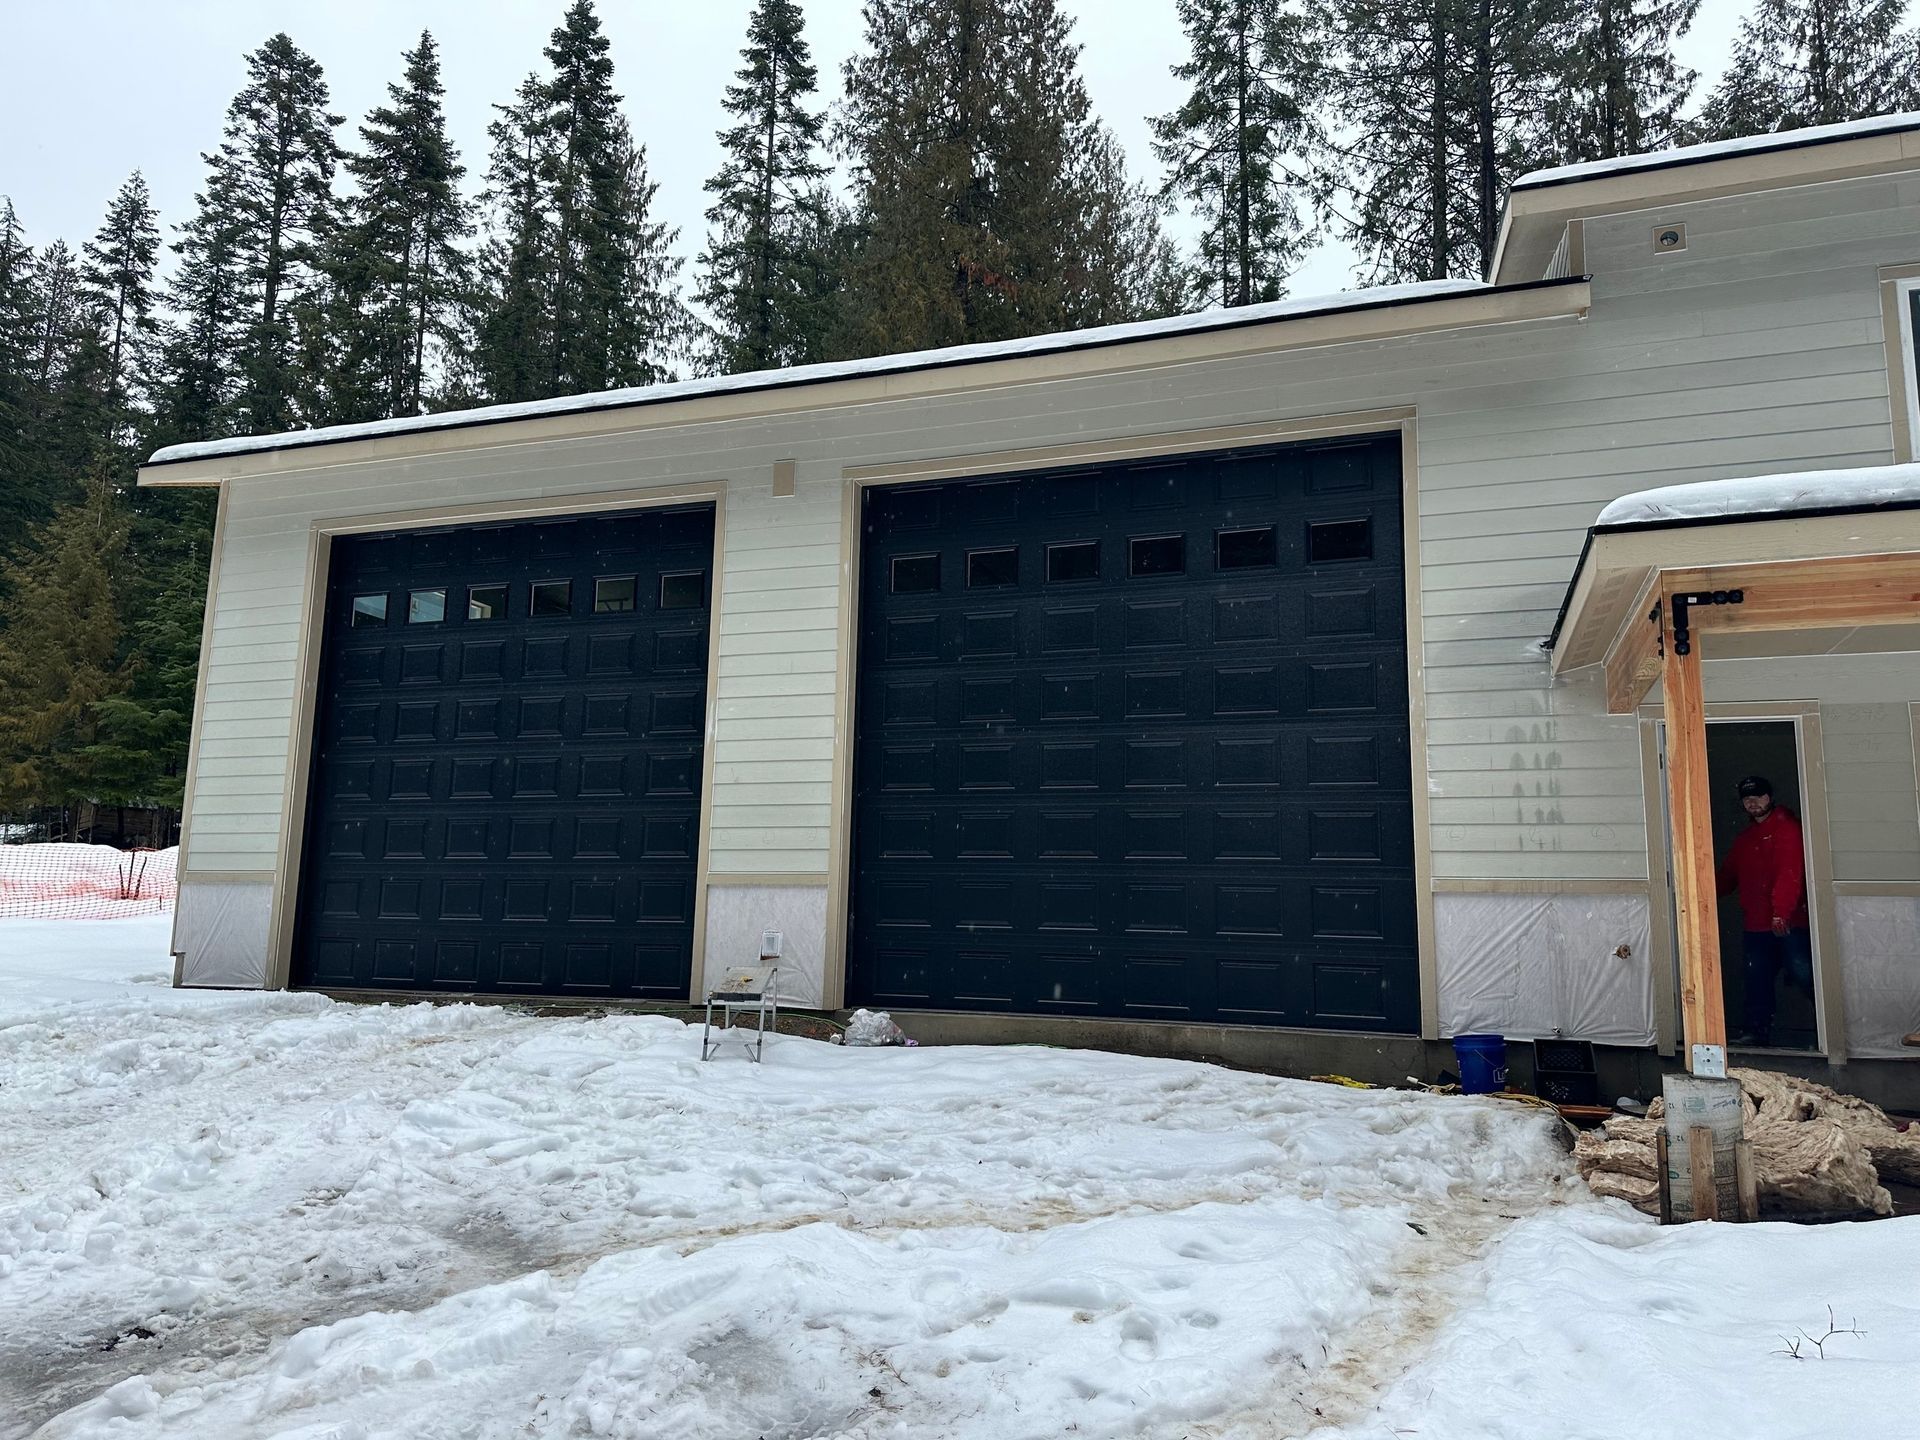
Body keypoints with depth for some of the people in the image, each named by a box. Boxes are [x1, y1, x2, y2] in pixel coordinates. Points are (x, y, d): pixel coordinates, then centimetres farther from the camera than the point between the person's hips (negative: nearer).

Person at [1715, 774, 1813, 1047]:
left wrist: (1781, 912, -24)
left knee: (1803, 974, -6)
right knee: (1757, 978, 10)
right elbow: (1728, 876, 19)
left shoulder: (1786, 828, -6)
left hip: (1788, 922, -7)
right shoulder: (1743, 839, 19)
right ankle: (1758, 1031, 16)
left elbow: (1790, 873, -17)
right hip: (1756, 923, 7)